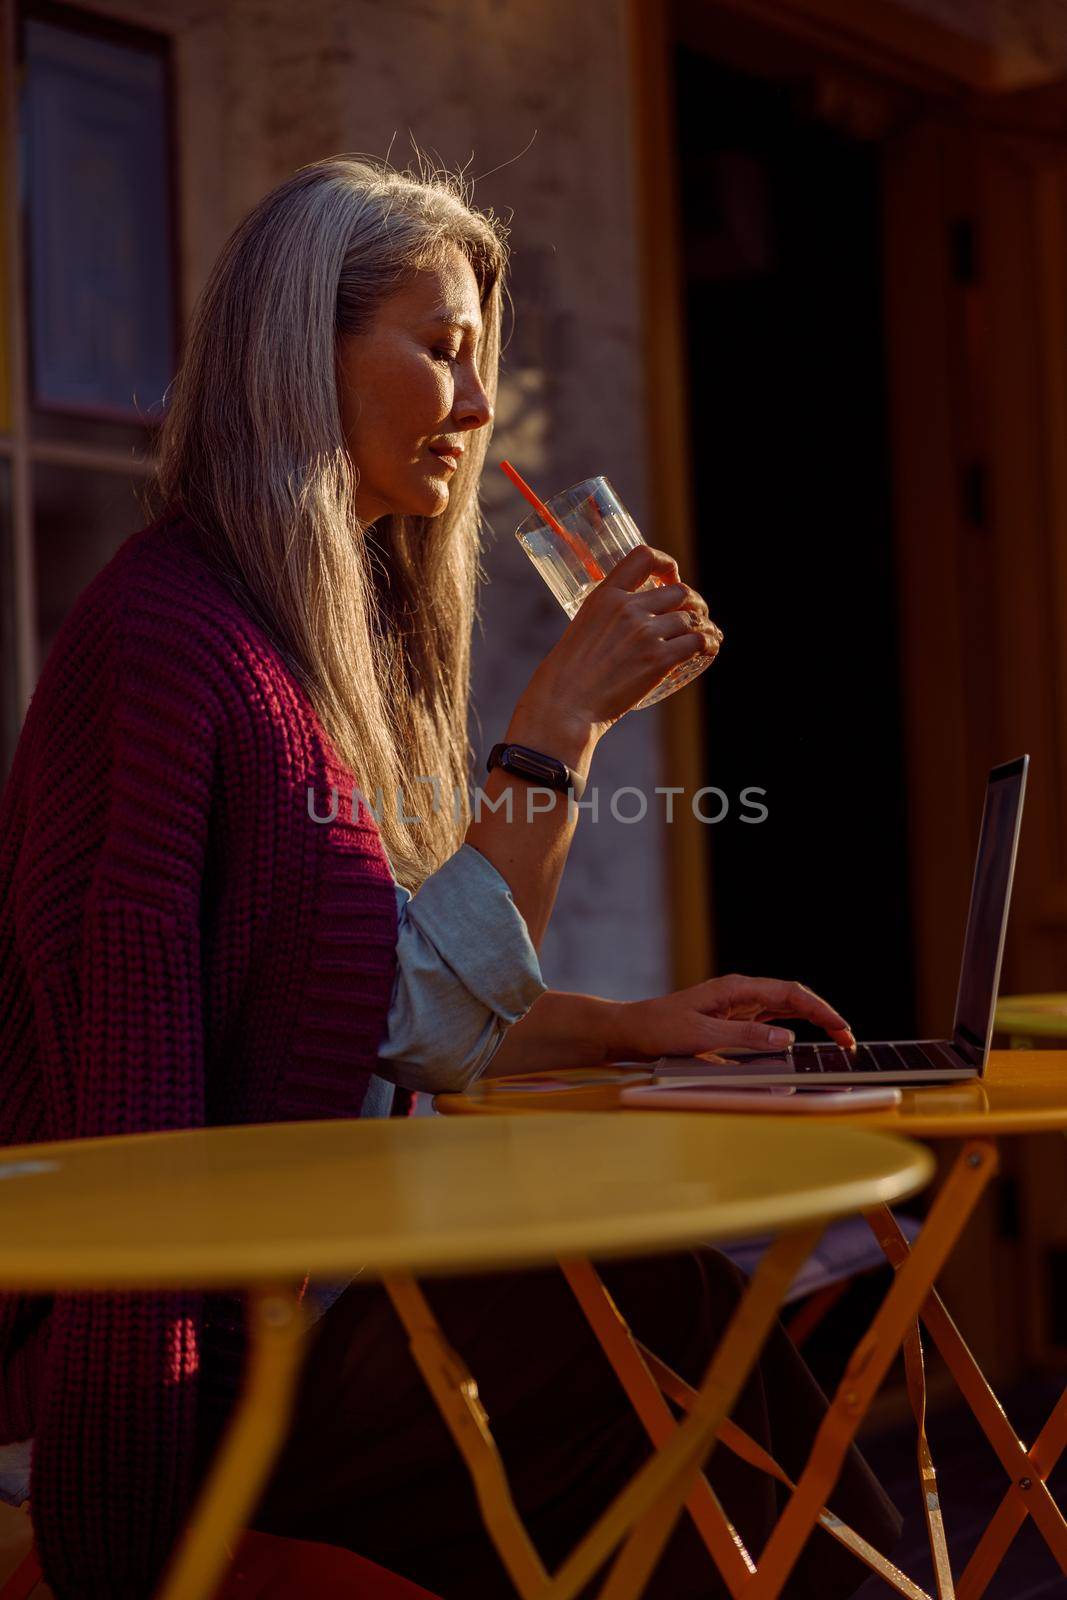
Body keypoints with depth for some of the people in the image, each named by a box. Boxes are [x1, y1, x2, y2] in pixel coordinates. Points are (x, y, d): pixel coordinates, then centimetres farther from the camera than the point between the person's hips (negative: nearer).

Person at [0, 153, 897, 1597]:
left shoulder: (332, 635, 14)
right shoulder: (182, 635, -17)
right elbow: (417, 1017, -18)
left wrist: (633, 1025, 2)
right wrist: (566, 714, -16)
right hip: (205, 1336, -8)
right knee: (687, 1321, -17)